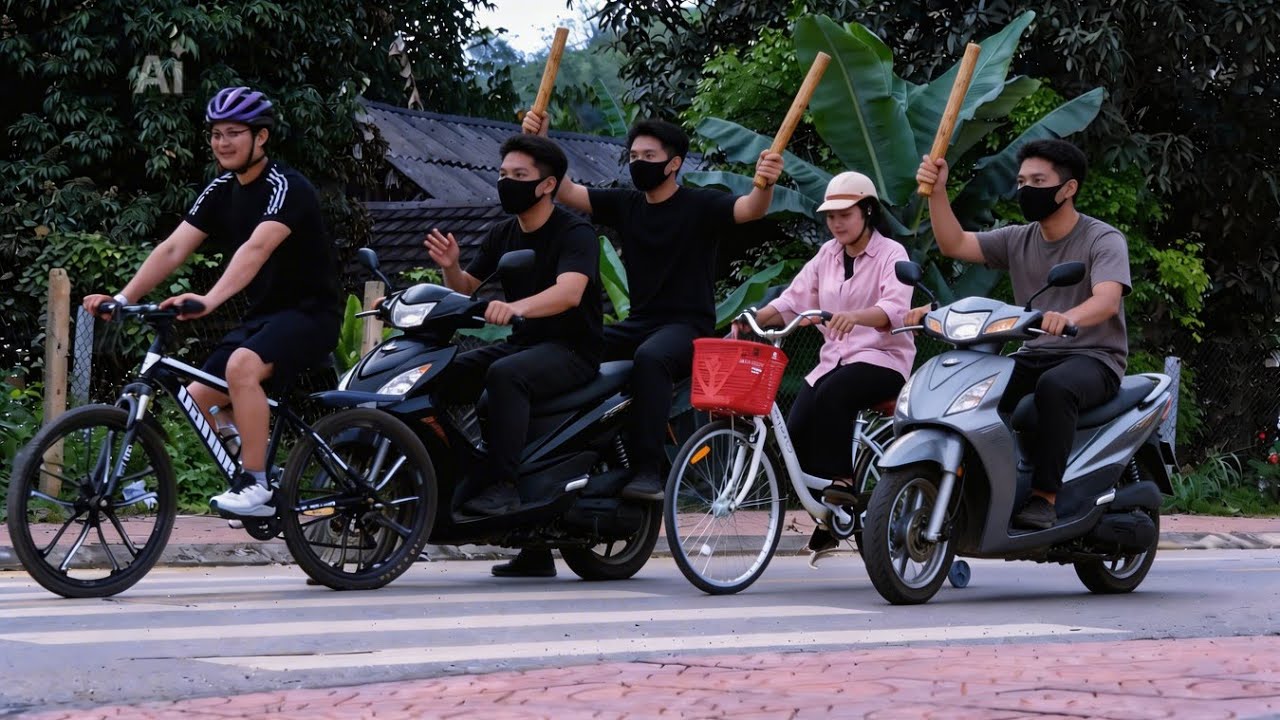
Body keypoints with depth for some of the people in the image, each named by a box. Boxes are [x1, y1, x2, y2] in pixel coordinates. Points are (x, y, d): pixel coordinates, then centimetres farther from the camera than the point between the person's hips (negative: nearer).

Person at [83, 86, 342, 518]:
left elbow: (257, 248, -36)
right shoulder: (221, 191, 5)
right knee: (199, 398, -1)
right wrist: (123, 298, -17)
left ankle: (255, 487, -27)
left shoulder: (286, 187, -18)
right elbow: (173, 249, -3)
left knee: (242, 366, -34)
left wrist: (210, 300, -51)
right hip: (263, 315, 8)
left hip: (309, 312, -8)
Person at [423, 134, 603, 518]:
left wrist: (514, 307, -49)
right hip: (522, 343, 8)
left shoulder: (576, 232, -12)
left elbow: (570, 292, -31)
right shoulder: (502, 234, 12)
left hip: (571, 349, -8)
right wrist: (450, 267, -10)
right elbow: (468, 291, 14)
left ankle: (501, 484, -36)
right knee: (444, 375, -12)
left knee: (504, 374, -35)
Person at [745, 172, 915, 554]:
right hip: (835, 358, 5)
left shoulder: (890, 254, -3)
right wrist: (752, 318, -12)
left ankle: (843, 480, -24)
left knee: (832, 394, -36)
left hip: (882, 358, -5)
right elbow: (793, 300, 6)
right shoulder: (827, 255, 14)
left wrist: (855, 316, -43)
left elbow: (895, 308, -22)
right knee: (796, 430, -17)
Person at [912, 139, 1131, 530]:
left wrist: (1068, 317, -49)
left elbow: (1107, 299, -27)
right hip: (1034, 355, 6)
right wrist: (937, 192, -15)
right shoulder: (1018, 239, 11)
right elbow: (954, 244, 1)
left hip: (1093, 358, -6)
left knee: (1055, 386, -40)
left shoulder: (1104, 240, -7)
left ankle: (1044, 499, -36)